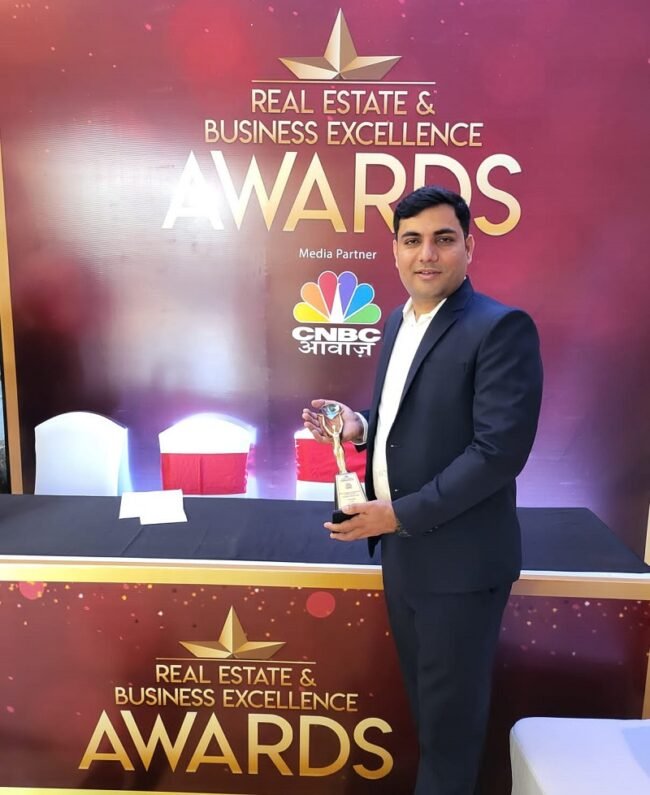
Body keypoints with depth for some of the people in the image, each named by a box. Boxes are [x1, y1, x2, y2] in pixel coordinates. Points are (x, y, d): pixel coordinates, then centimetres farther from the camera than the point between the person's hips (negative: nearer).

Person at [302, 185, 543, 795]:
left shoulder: (502, 328, -17)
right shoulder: (398, 321, 8)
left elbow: (500, 449, -23)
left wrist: (402, 513, -21)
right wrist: (359, 426, -4)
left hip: (459, 558, -7)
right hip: (401, 549, 8)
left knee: (450, 710, 13)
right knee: (423, 695, 25)